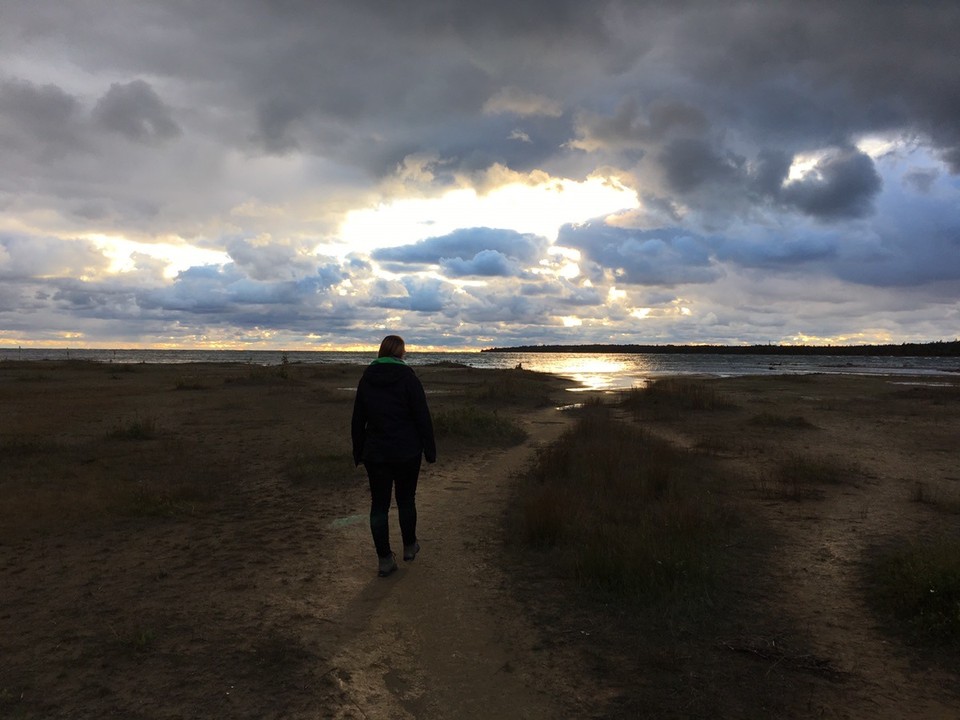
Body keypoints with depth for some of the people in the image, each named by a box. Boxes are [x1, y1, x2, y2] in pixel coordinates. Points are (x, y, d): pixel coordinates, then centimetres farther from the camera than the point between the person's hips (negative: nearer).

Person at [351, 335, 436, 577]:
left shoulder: (366, 378, 3)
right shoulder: (408, 377, -9)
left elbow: (357, 420, 8)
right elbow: (422, 416, -10)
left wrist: (358, 452, 15)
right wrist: (430, 449, -1)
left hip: (375, 453, 2)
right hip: (407, 452, -2)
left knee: (379, 505, 7)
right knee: (406, 500, 15)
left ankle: (385, 560, 10)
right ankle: (409, 547, 30)